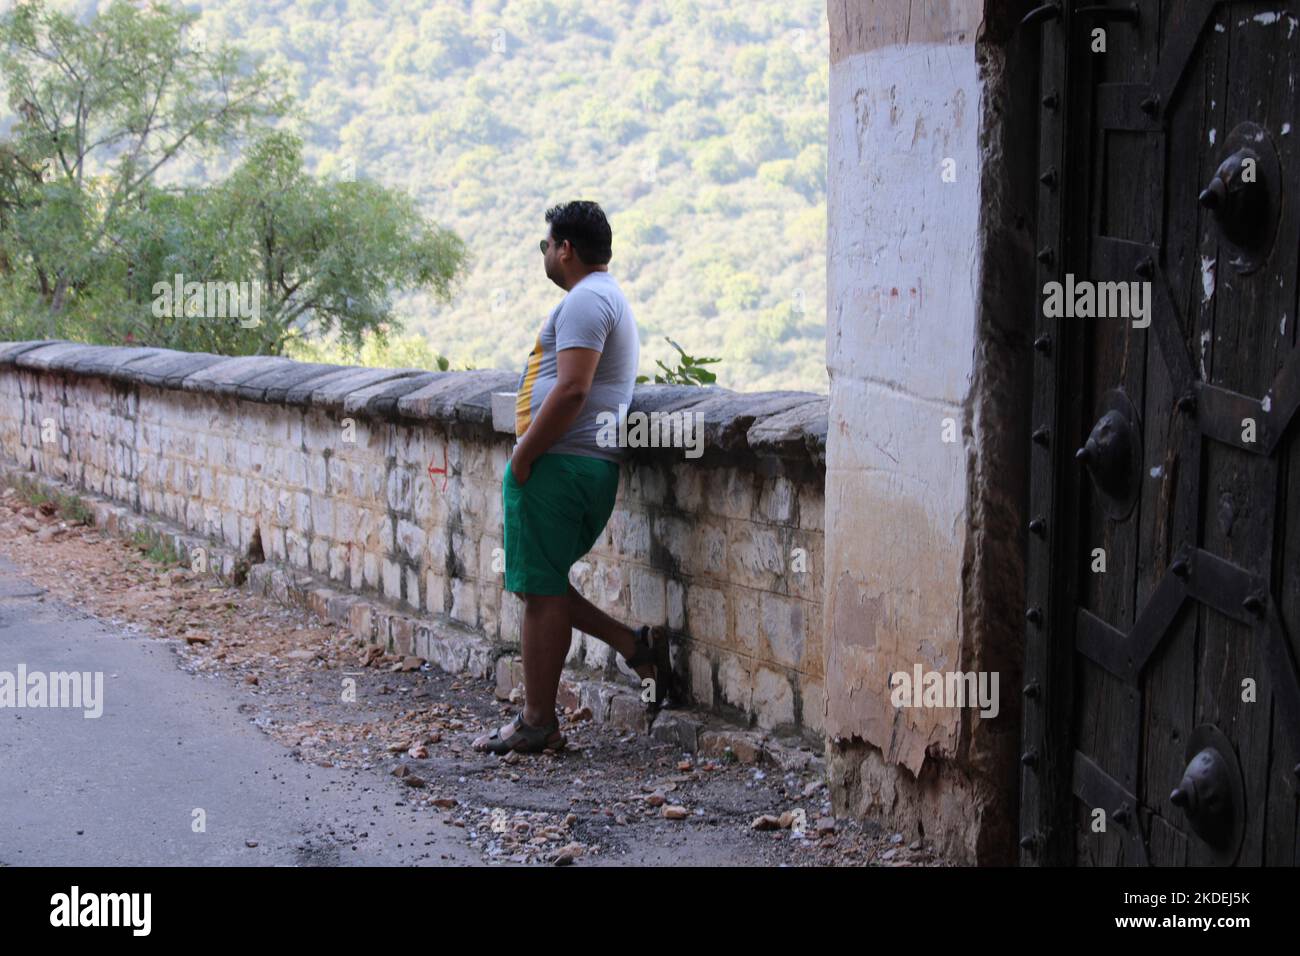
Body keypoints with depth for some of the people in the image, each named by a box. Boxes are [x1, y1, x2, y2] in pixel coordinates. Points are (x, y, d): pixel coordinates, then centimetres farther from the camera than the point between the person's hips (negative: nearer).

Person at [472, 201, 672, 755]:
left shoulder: (584, 300, -11)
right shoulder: (610, 299, 23)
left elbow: (571, 388, -23)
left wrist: (523, 456, -18)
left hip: (559, 462, -11)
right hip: (594, 465, 11)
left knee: (540, 590, -4)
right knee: (543, 585, 17)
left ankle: (537, 723, 2)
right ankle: (637, 646, 11)